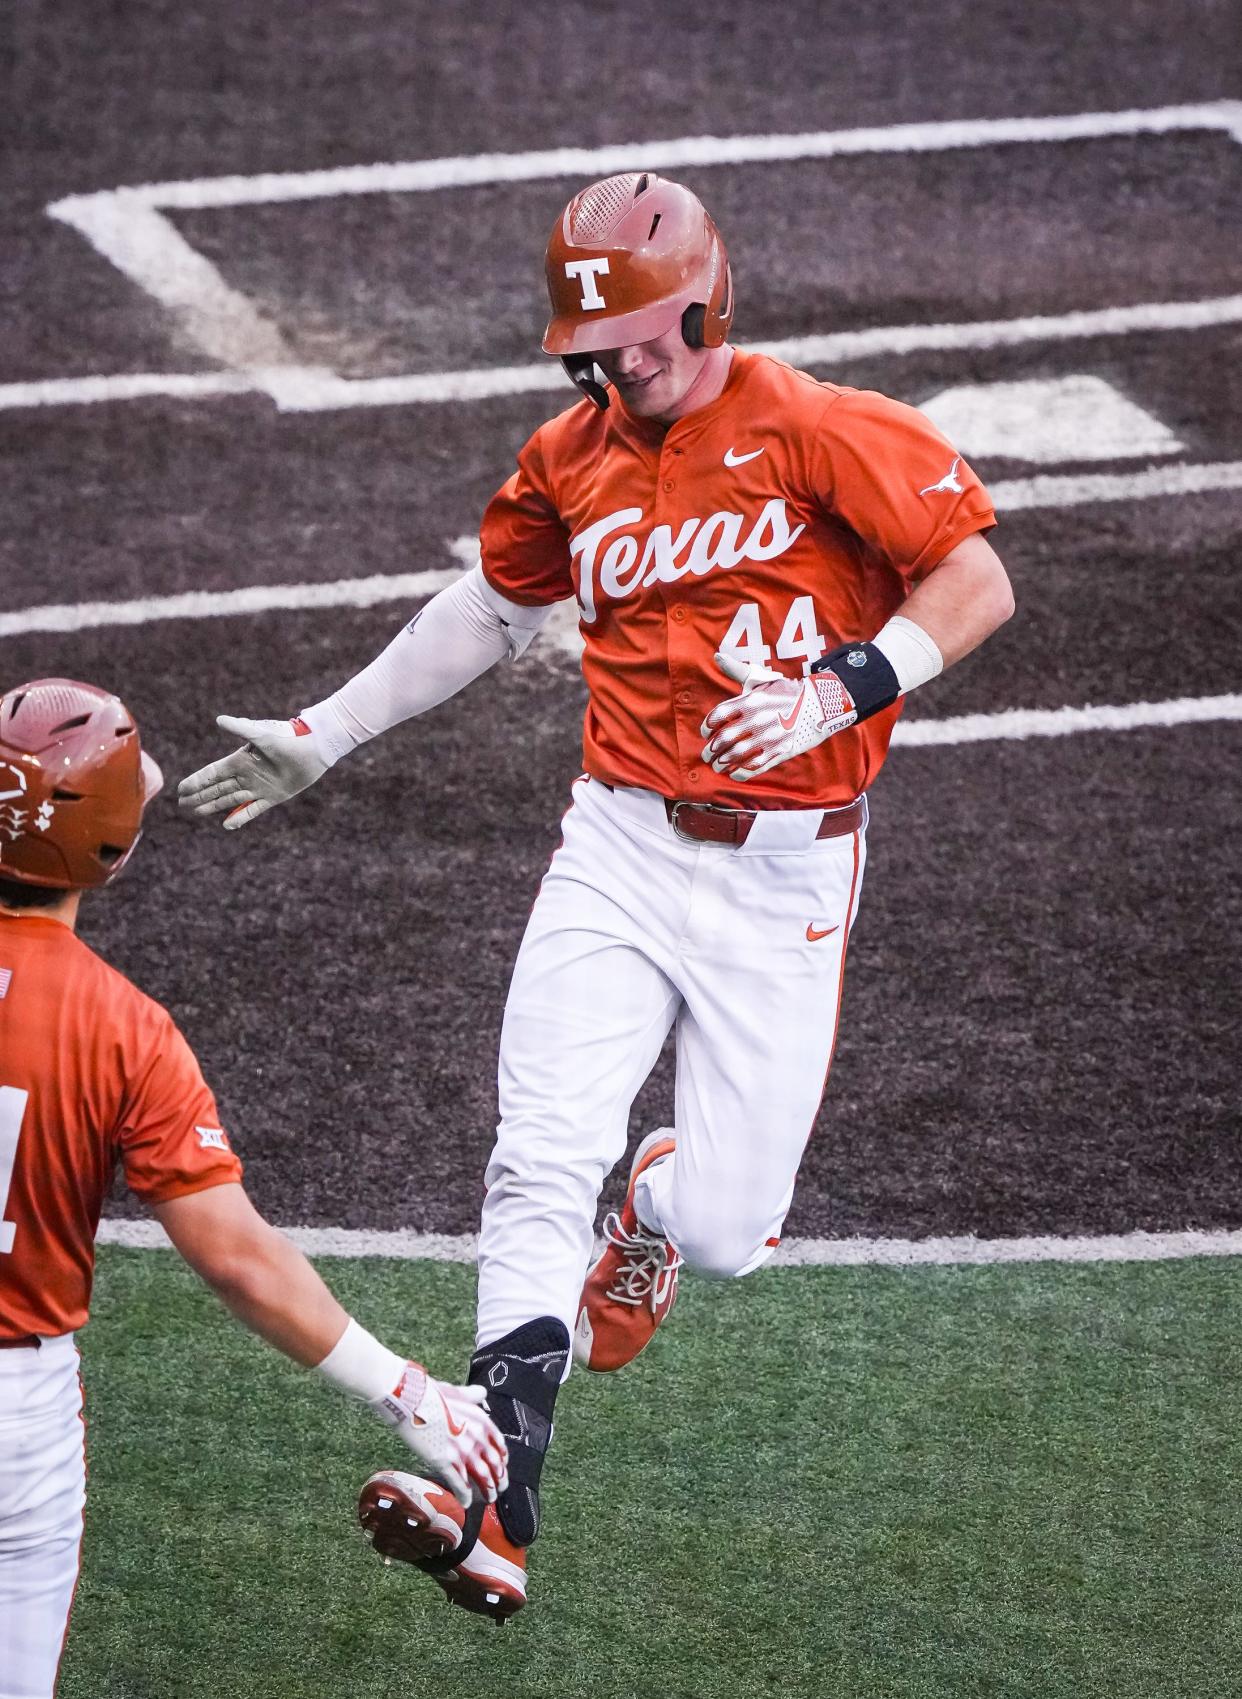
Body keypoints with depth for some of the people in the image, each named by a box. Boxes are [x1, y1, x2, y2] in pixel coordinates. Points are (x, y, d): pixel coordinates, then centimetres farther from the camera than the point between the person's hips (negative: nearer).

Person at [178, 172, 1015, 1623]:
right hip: (619, 849, 4)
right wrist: (327, 732, 26)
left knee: (724, 1231, -3)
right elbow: (496, 607, 25)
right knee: (540, 1167, -15)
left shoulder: (821, 432, -8)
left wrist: (841, 687, -24)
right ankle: (494, 1498, -19)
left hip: (782, 869, -3)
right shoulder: (573, 458, 9)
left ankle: (659, 1205, 36)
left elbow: (977, 584, -9)